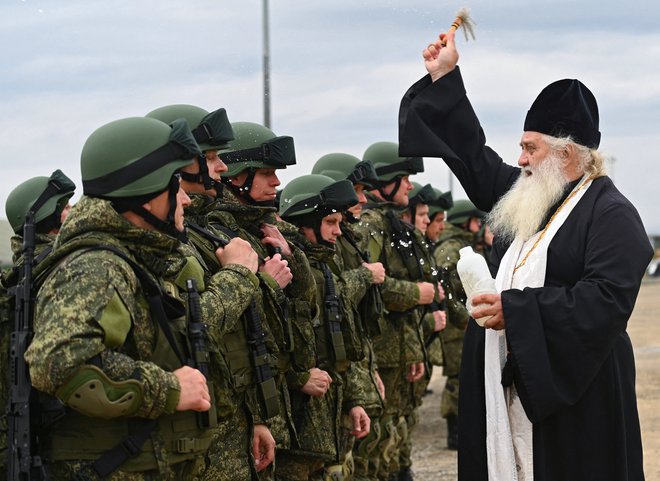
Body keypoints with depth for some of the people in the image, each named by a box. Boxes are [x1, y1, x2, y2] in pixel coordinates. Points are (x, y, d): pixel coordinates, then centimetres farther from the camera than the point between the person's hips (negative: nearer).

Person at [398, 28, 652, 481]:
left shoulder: (611, 214, -11)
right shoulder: (529, 197, 13)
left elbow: (606, 300, -23)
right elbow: (474, 158, 24)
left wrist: (515, 309, -21)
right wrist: (443, 78, 22)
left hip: (570, 392, -8)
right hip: (504, 389, 8)